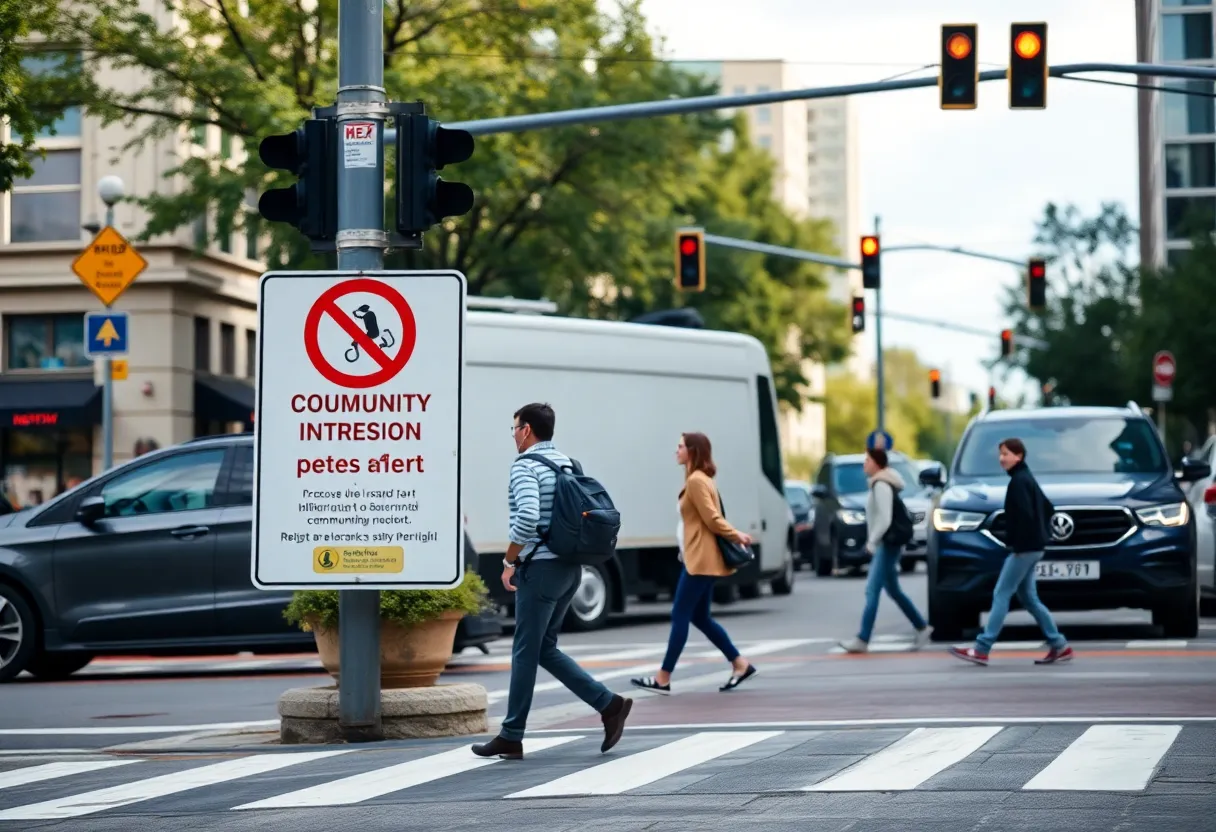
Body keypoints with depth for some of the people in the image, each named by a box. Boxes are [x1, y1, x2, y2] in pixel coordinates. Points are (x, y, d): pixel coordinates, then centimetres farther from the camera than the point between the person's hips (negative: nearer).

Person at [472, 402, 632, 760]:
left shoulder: (525, 466, -12)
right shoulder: (567, 463, 15)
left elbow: (527, 518, -27)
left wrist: (509, 561, -13)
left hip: (541, 568, -8)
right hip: (570, 568, 8)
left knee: (526, 651, 0)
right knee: (544, 649, 15)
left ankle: (511, 737, 7)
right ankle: (609, 704, 6)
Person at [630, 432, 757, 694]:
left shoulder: (696, 481, -15)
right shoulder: (699, 480, 17)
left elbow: (712, 519, -16)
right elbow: (712, 519, 15)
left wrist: (736, 535, -6)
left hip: (700, 559, -10)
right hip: (700, 558, 10)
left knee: (680, 616, -6)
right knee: (700, 617, 13)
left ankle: (663, 679, -3)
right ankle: (740, 664, 15)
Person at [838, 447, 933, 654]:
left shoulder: (881, 486, -16)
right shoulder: (880, 484, 14)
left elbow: (884, 519, -22)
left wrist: (871, 541, -15)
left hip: (887, 544, -10)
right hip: (883, 544, 10)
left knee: (872, 590, -12)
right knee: (893, 590, 17)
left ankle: (862, 640, -15)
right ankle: (922, 627, 24)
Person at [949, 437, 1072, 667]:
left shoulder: (1019, 481, -14)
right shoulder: (1026, 478, 17)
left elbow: (1025, 515, -23)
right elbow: (1048, 508, 24)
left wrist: (1018, 543, -19)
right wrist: (1040, 533, 17)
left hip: (1024, 548, -10)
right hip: (1032, 548, 10)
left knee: (1001, 595, -10)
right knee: (1028, 598, 12)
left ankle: (981, 650, -12)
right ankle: (1059, 646, 12)